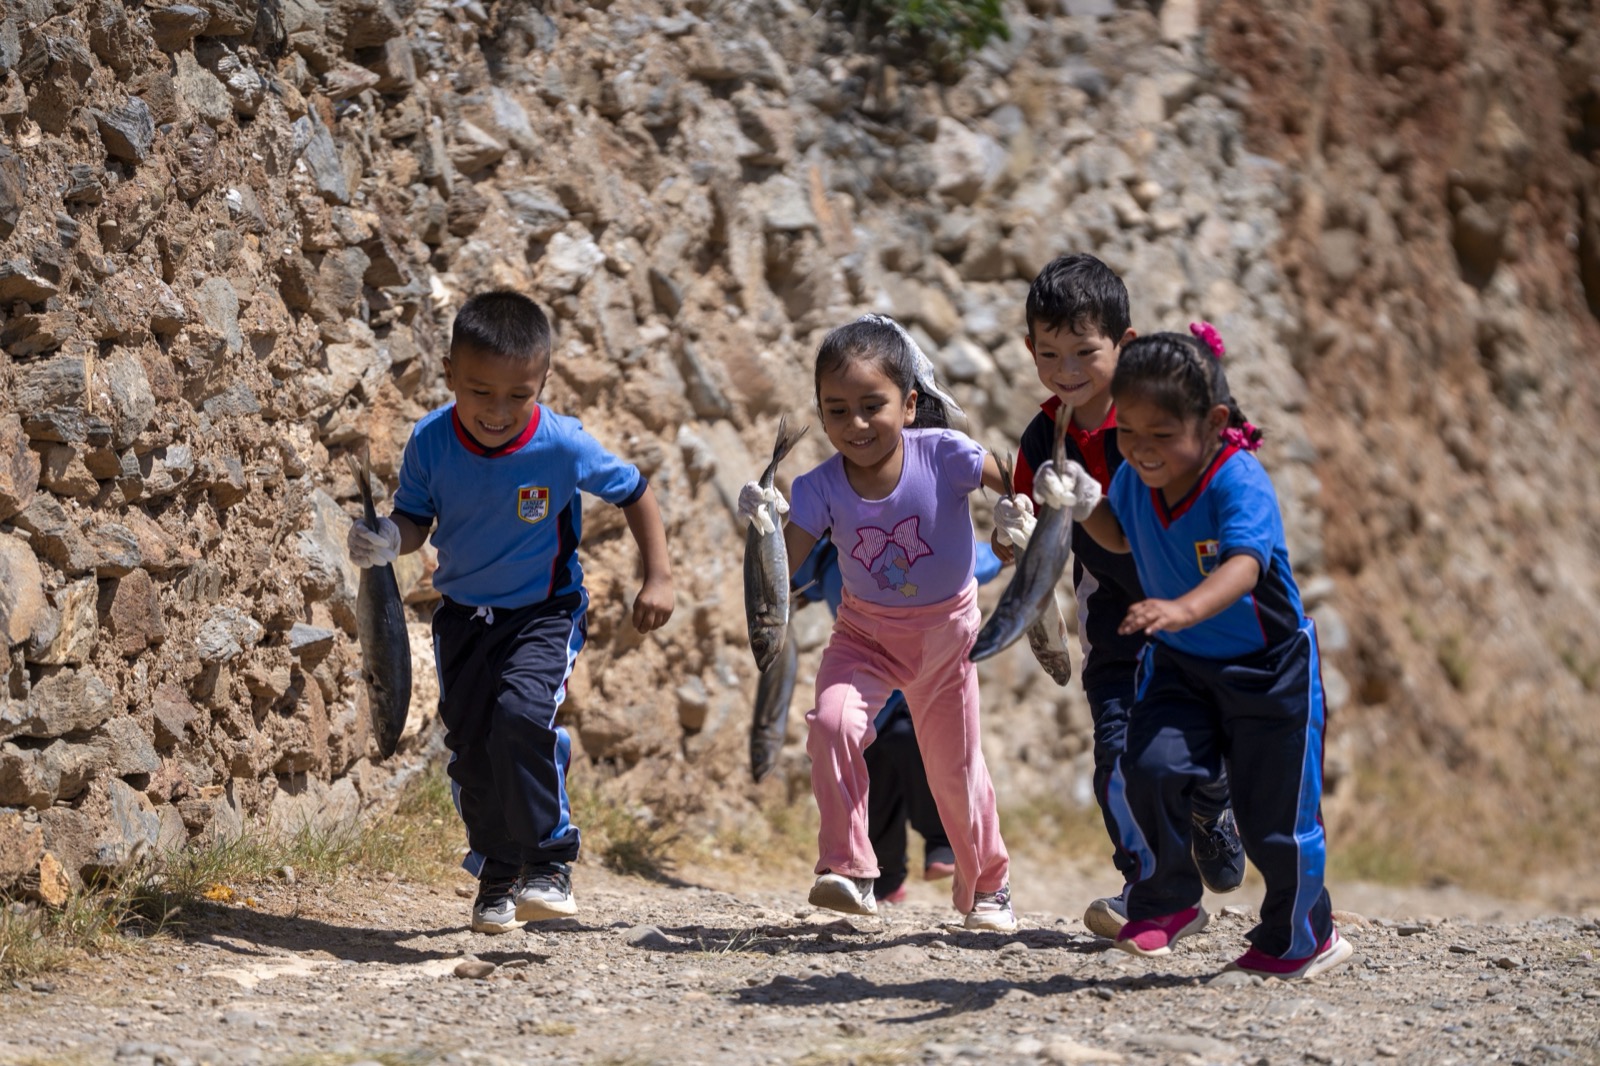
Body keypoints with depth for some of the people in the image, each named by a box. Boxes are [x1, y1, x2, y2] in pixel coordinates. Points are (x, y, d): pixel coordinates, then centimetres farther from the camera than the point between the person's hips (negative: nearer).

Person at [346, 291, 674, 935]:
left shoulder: (562, 446, -22)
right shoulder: (431, 442, -16)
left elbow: (635, 493, -7)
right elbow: (415, 518, -6)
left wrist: (658, 578, -9)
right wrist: (388, 541, -29)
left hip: (544, 613, -4)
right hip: (464, 615, 4)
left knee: (521, 715, -26)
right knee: (470, 747, 6)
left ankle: (549, 862, -11)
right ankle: (496, 875, 27)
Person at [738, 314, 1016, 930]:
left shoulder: (942, 455, -24)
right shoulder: (822, 488, -19)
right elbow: (782, 570, -21)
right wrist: (764, 527, -40)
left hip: (945, 630, -1)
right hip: (865, 631, 1)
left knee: (955, 767, 10)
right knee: (832, 723, -26)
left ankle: (986, 887, 33)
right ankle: (847, 870, -16)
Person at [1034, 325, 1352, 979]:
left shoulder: (1239, 483, -29)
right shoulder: (1135, 479, -8)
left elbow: (1244, 564, -46)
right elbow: (1123, 538, 14)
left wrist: (1183, 609, -65)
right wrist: (1085, 505, -9)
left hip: (1266, 671, -5)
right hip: (1178, 665, 5)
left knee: (1272, 813, 5)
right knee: (1150, 767, -20)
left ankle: (1304, 937, 29)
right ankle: (1167, 902, 2)